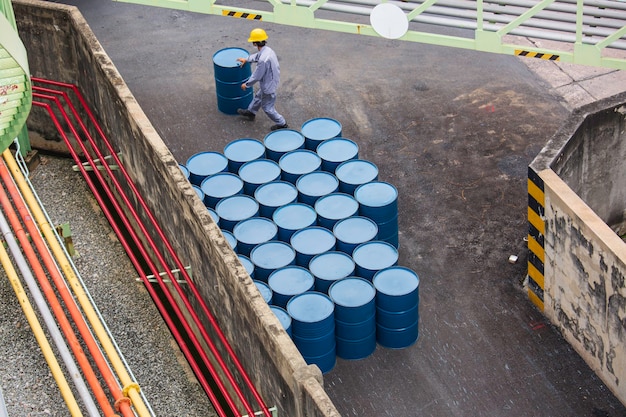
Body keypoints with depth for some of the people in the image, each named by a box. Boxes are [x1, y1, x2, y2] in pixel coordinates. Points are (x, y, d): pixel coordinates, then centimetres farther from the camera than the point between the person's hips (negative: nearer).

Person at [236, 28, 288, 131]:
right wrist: (247, 59, 27)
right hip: (271, 81, 9)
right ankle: (251, 112, 55)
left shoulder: (263, 60, -38)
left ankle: (281, 123, 27)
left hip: (268, 86, -9)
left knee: (267, 107, 12)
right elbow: (257, 55, 16)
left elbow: (256, 76, -26)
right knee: (258, 96, 32)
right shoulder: (268, 49, -9)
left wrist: (246, 84, -11)